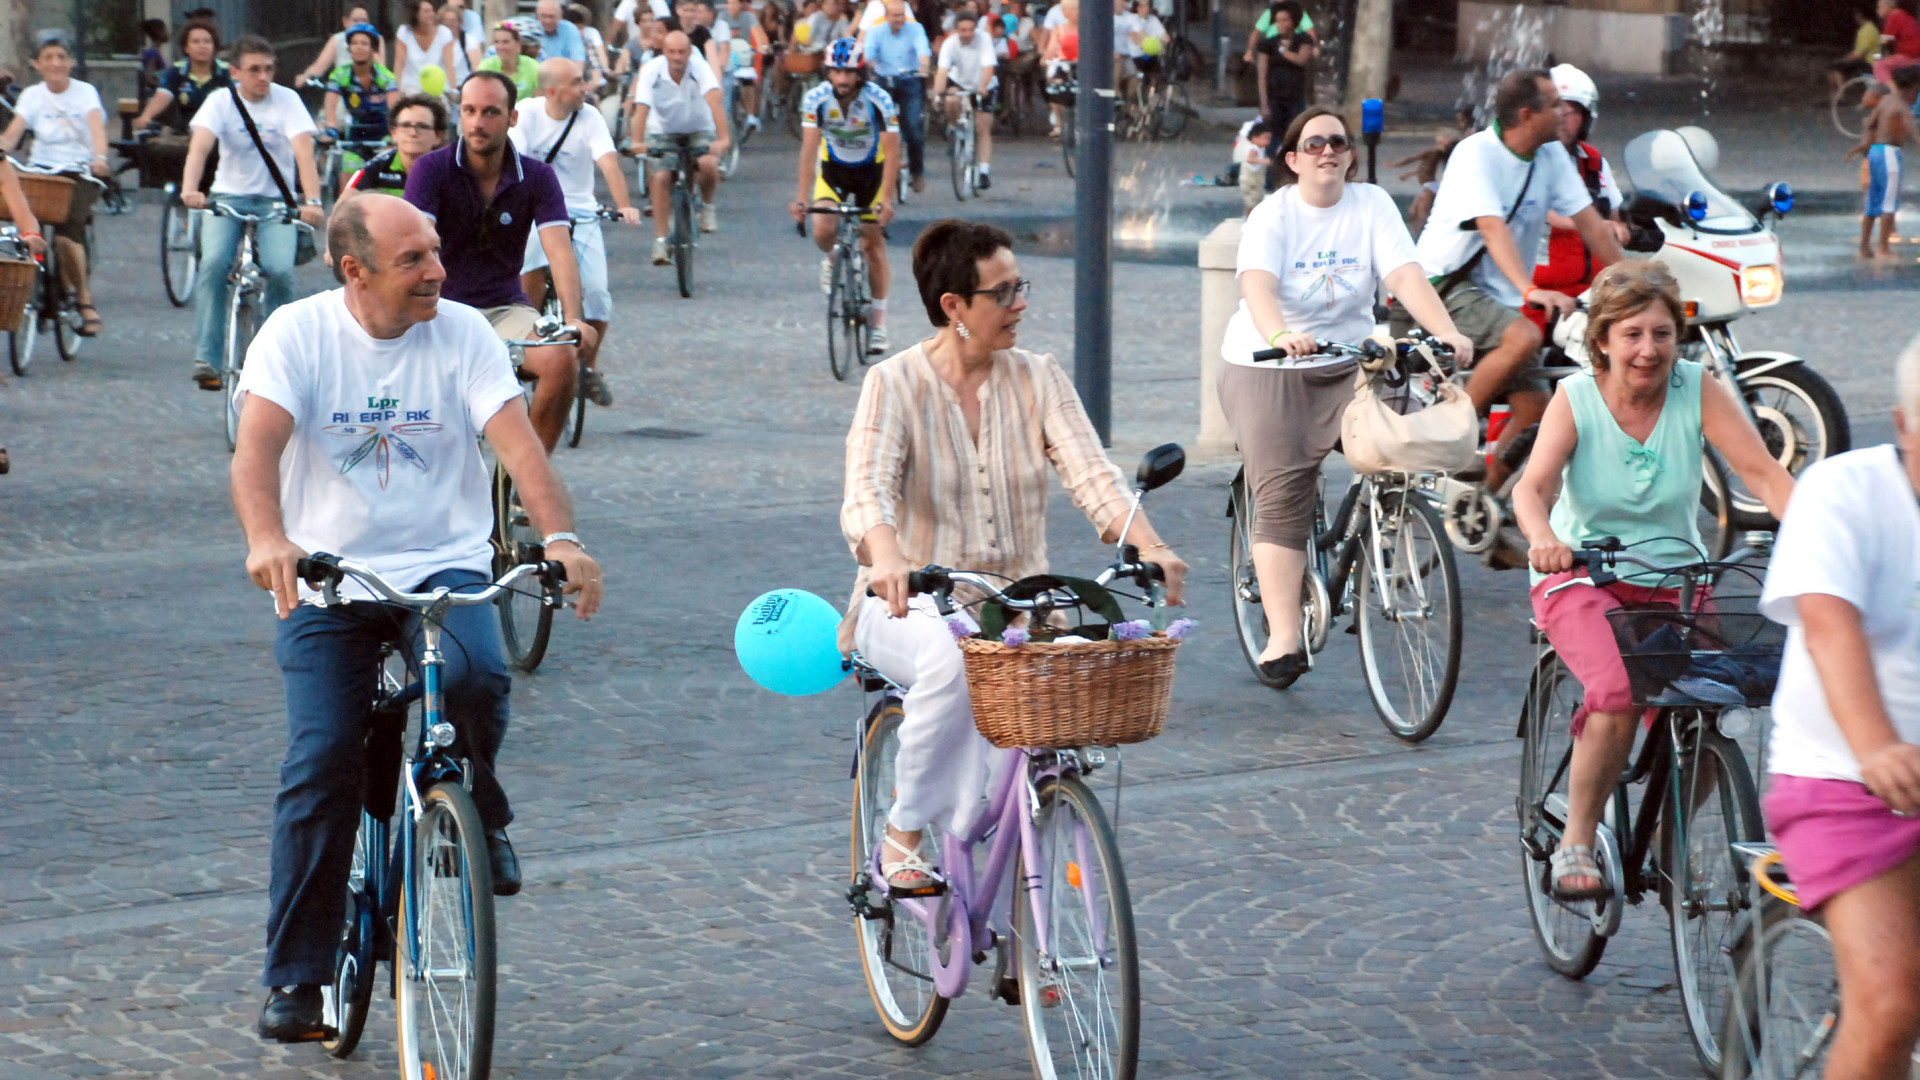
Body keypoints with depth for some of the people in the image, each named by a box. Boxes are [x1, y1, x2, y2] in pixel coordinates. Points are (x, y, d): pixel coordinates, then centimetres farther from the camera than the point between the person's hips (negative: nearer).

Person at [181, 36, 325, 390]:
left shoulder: (287, 101, -5)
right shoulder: (221, 101, -3)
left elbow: (304, 152, -18)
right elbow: (200, 146, -19)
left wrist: (312, 201, -36)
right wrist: (190, 189, -40)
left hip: (275, 201, -1)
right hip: (228, 197, 1)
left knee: (280, 270, -24)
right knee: (214, 262, -26)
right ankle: (206, 359, -23)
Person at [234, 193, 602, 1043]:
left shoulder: (462, 333, -3)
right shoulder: (298, 333, -6)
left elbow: (516, 442, -14)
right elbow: (257, 446, -19)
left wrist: (561, 536, -32)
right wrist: (266, 540, -40)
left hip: (443, 566, 0)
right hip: (324, 576, 0)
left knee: (476, 676, -31)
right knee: (320, 763, -10)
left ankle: (478, 810, 2)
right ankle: (295, 979, 2)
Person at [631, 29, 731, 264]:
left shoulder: (699, 67, -25)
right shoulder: (651, 71, -23)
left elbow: (714, 101, -37)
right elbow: (641, 108, -30)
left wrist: (723, 138, -50)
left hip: (699, 129, -1)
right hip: (663, 131, 1)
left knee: (709, 164, -28)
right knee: (659, 178, -17)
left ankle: (707, 205, 3)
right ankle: (660, 240, -6)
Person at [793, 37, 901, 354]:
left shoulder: (879, 100, -25)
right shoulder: (816, 98, -21)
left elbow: (892, 153, -25)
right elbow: (809, 148, -22)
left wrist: (886, 200, -34)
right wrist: (802, 197, -29)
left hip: (872, 170, -1)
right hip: (833, 168, 1)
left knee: (873, 242, -3)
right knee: (822, 230, -23)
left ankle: (879, 319, 9)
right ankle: (831, 259, 15)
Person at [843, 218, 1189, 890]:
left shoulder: (1039, 379, 5)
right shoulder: (894, 384, -6)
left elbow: (1091, 473, -8)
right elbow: (867, 490, -22)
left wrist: (1149, 546, -28)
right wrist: (888, 558, -45)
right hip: (913, 606, -4)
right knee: (954, 661, -38)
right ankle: (903, 837, -19)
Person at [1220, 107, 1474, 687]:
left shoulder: (1372, 205, -1)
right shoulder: (1273, 215, -9)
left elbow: (1405, 275, -13)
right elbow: (1257, 283, -28)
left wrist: (1449, 333, -30)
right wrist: (1279, 334, -49)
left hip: (1348, 365, 3)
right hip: (1267, 369, -2)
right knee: (1281, 497, -9)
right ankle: (1283, 639, -11)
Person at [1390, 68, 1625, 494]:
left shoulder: (1553, 155, 4)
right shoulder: (1477, 153, -17)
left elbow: (1589, 223, 6)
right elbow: (1493, 229, -30)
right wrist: (1531, 291, -43)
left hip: (1497, 296, 7)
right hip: (1445, 287, -7)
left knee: (1536, 409, -5)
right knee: (1524, 338, -33)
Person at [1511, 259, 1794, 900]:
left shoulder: (1698, 392, -6)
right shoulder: (1576, 398, -8)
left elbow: (1763, 472, -15)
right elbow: (1532, 485, -22)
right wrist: (1542, 537, -45)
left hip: (1673, 579, 2)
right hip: (1581, 577, -2)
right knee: (1618, 695, -30)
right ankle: (1575, 843, -11)